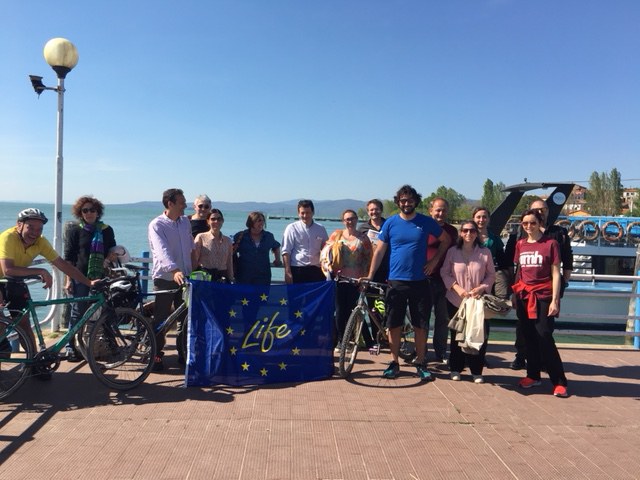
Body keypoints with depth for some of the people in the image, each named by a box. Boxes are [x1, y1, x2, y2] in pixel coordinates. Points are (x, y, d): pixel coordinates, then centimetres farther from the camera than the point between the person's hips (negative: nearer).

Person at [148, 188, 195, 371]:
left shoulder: (185, 222, 9)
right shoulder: (157, 225, -11)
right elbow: (162, 250, -26)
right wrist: (174, 270, -40)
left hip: (184, 277, 6)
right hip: (165, 277, -5)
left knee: (185, 318, 10)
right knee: (161, 319, 2)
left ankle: (184, 353, 21)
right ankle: (156, 354, 13)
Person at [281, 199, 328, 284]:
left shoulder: (321, 229, 10)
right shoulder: (292, 228, 0)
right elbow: (286, 252, -3)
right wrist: (287, 272, -10)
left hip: (316, 270, 3)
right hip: (297, 270, -3)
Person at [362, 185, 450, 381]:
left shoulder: (426, 222, 2)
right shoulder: (390, 223, 1)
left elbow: (446, 240, 13)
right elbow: (380, 250, 1)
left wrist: (434, 260, 2)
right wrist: (370, 275, -7)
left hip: (420, 282, 0)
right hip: (396, 281, 0)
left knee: (420, 325, 6)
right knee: (394, 324, 5)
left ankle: (420, 363, 19)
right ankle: (394, 363, 18)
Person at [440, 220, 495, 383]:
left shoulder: (485, 252, -2)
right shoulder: (452, 252, -1)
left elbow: (491, 275, 3)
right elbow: (444, 273, 1)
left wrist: (481, 288, -13)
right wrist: (457, 287, -13)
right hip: (455, 301, 0)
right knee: (457, 335, 9)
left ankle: (476, 371, 15)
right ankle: (456, 369, 22)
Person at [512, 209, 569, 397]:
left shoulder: (550, 243, -3)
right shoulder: (520, 244, 9)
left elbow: (556, 274, -4)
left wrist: (555, 300, -9)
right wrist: (514, 294, 13)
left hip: (543, 297, -4)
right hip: (523, 297, 5)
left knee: (545, 338, -8)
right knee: (529, 338, 9)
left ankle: (559, 382, 1)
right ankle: (533, 375, 21)